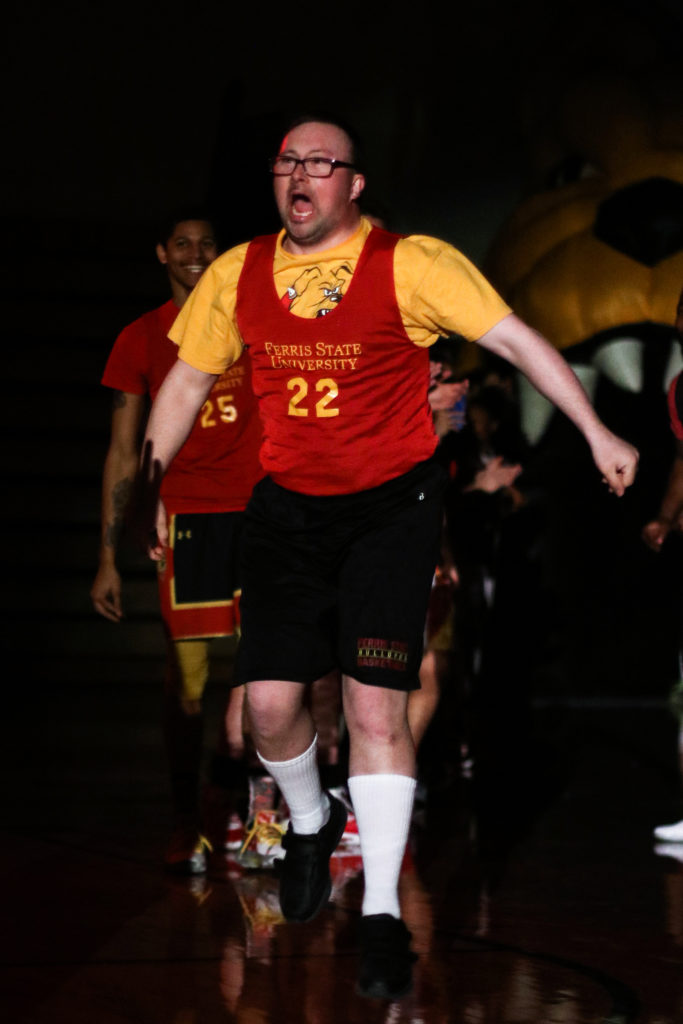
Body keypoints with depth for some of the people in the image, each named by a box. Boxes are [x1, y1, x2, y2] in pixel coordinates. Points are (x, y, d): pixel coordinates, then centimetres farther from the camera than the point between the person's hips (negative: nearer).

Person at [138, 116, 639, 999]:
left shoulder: (412, 265, -9)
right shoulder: (236, 275, 3)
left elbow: (513, 338, -9)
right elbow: (187, 381, 15)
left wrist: (596, 434, -15)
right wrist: (148, 486, 16)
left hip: (391, 505, -3)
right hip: (286, 506, 3)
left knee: (375, 704, -12)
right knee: (270, 702, -3)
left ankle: (383, 915, -4)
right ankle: (310, 827, 31)